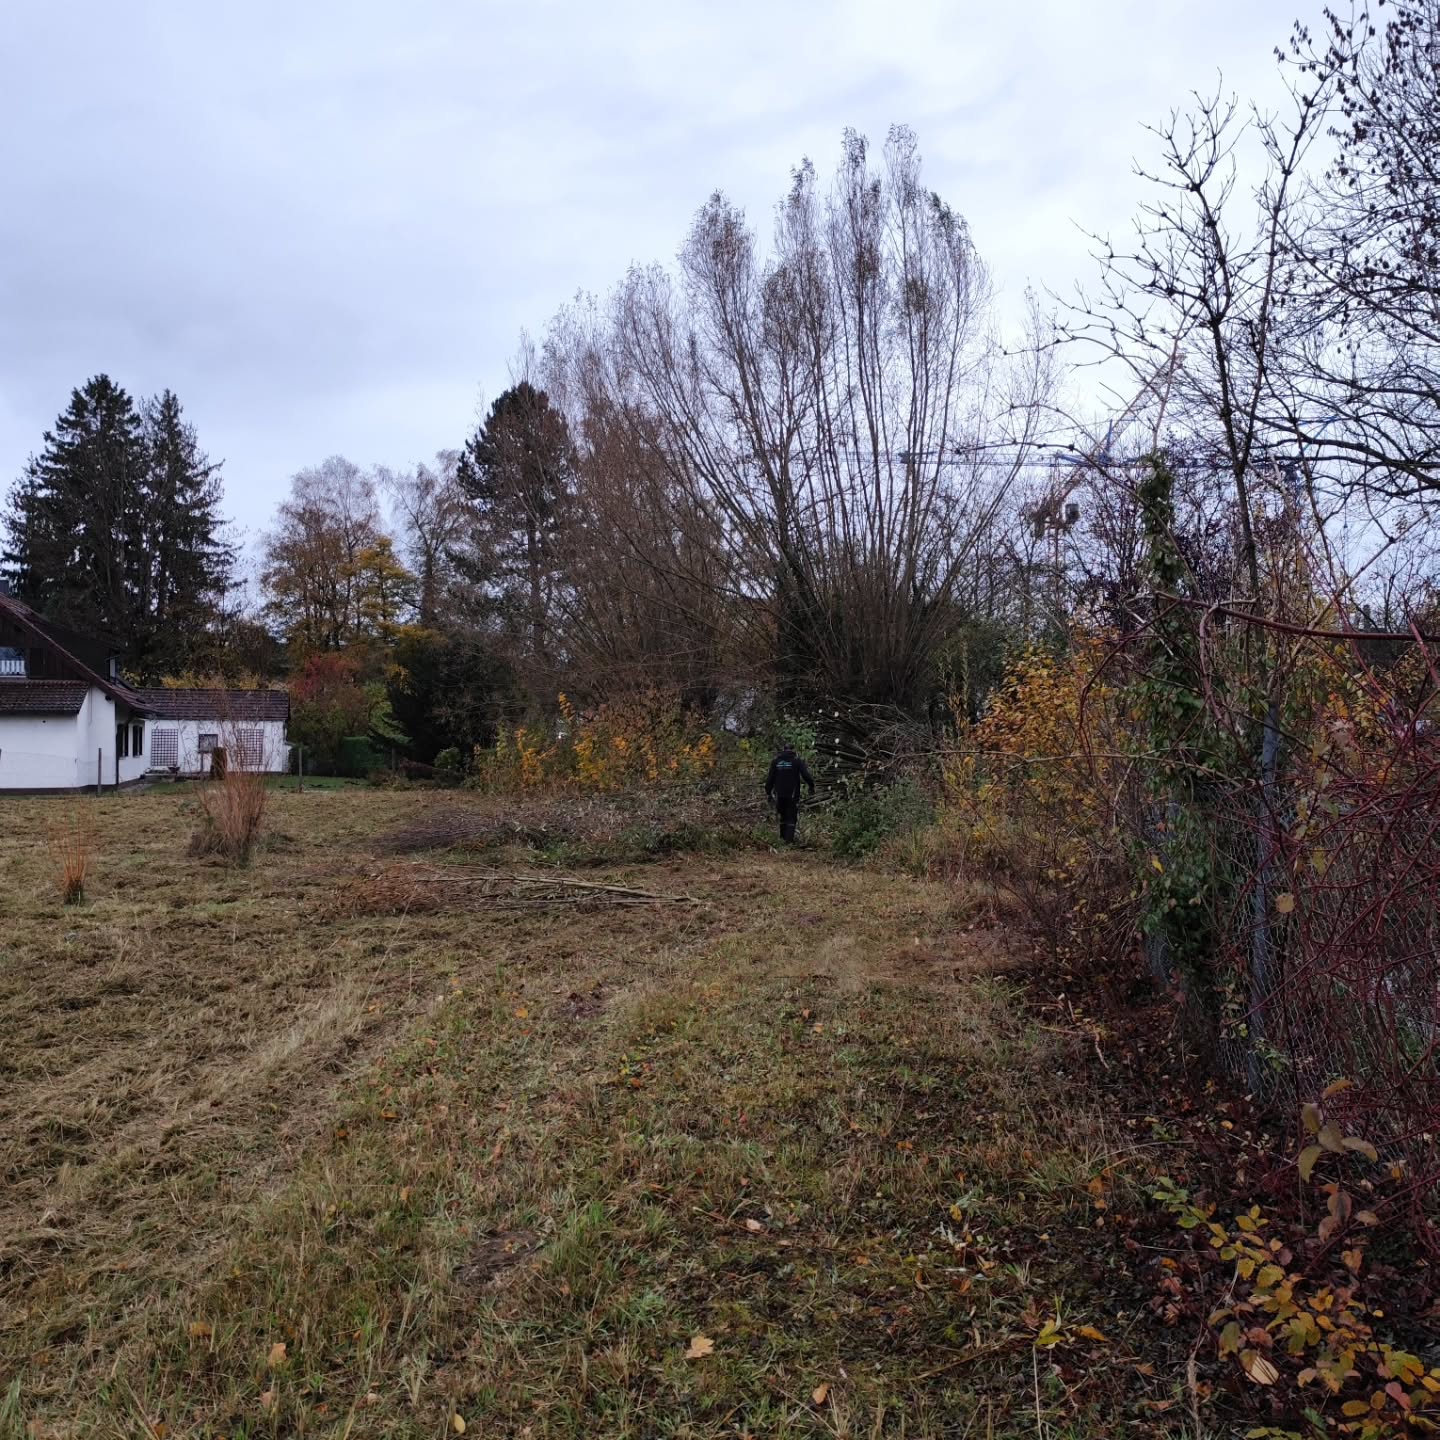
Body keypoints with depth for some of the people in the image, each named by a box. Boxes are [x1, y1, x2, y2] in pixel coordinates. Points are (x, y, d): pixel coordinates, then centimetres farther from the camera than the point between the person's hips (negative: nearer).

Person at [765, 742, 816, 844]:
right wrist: (812, 786, 4)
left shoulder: (776, 761, 4)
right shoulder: (797, 761, -5)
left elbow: (770, 778, 5)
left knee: (783, 815, 18)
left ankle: (783, 836, 23)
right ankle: (789, 840, -6)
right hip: (793, 794, -3)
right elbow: (806, 775, -11)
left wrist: (768, 793, 10)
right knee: (791, 817, 1)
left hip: (779, 794, 3)